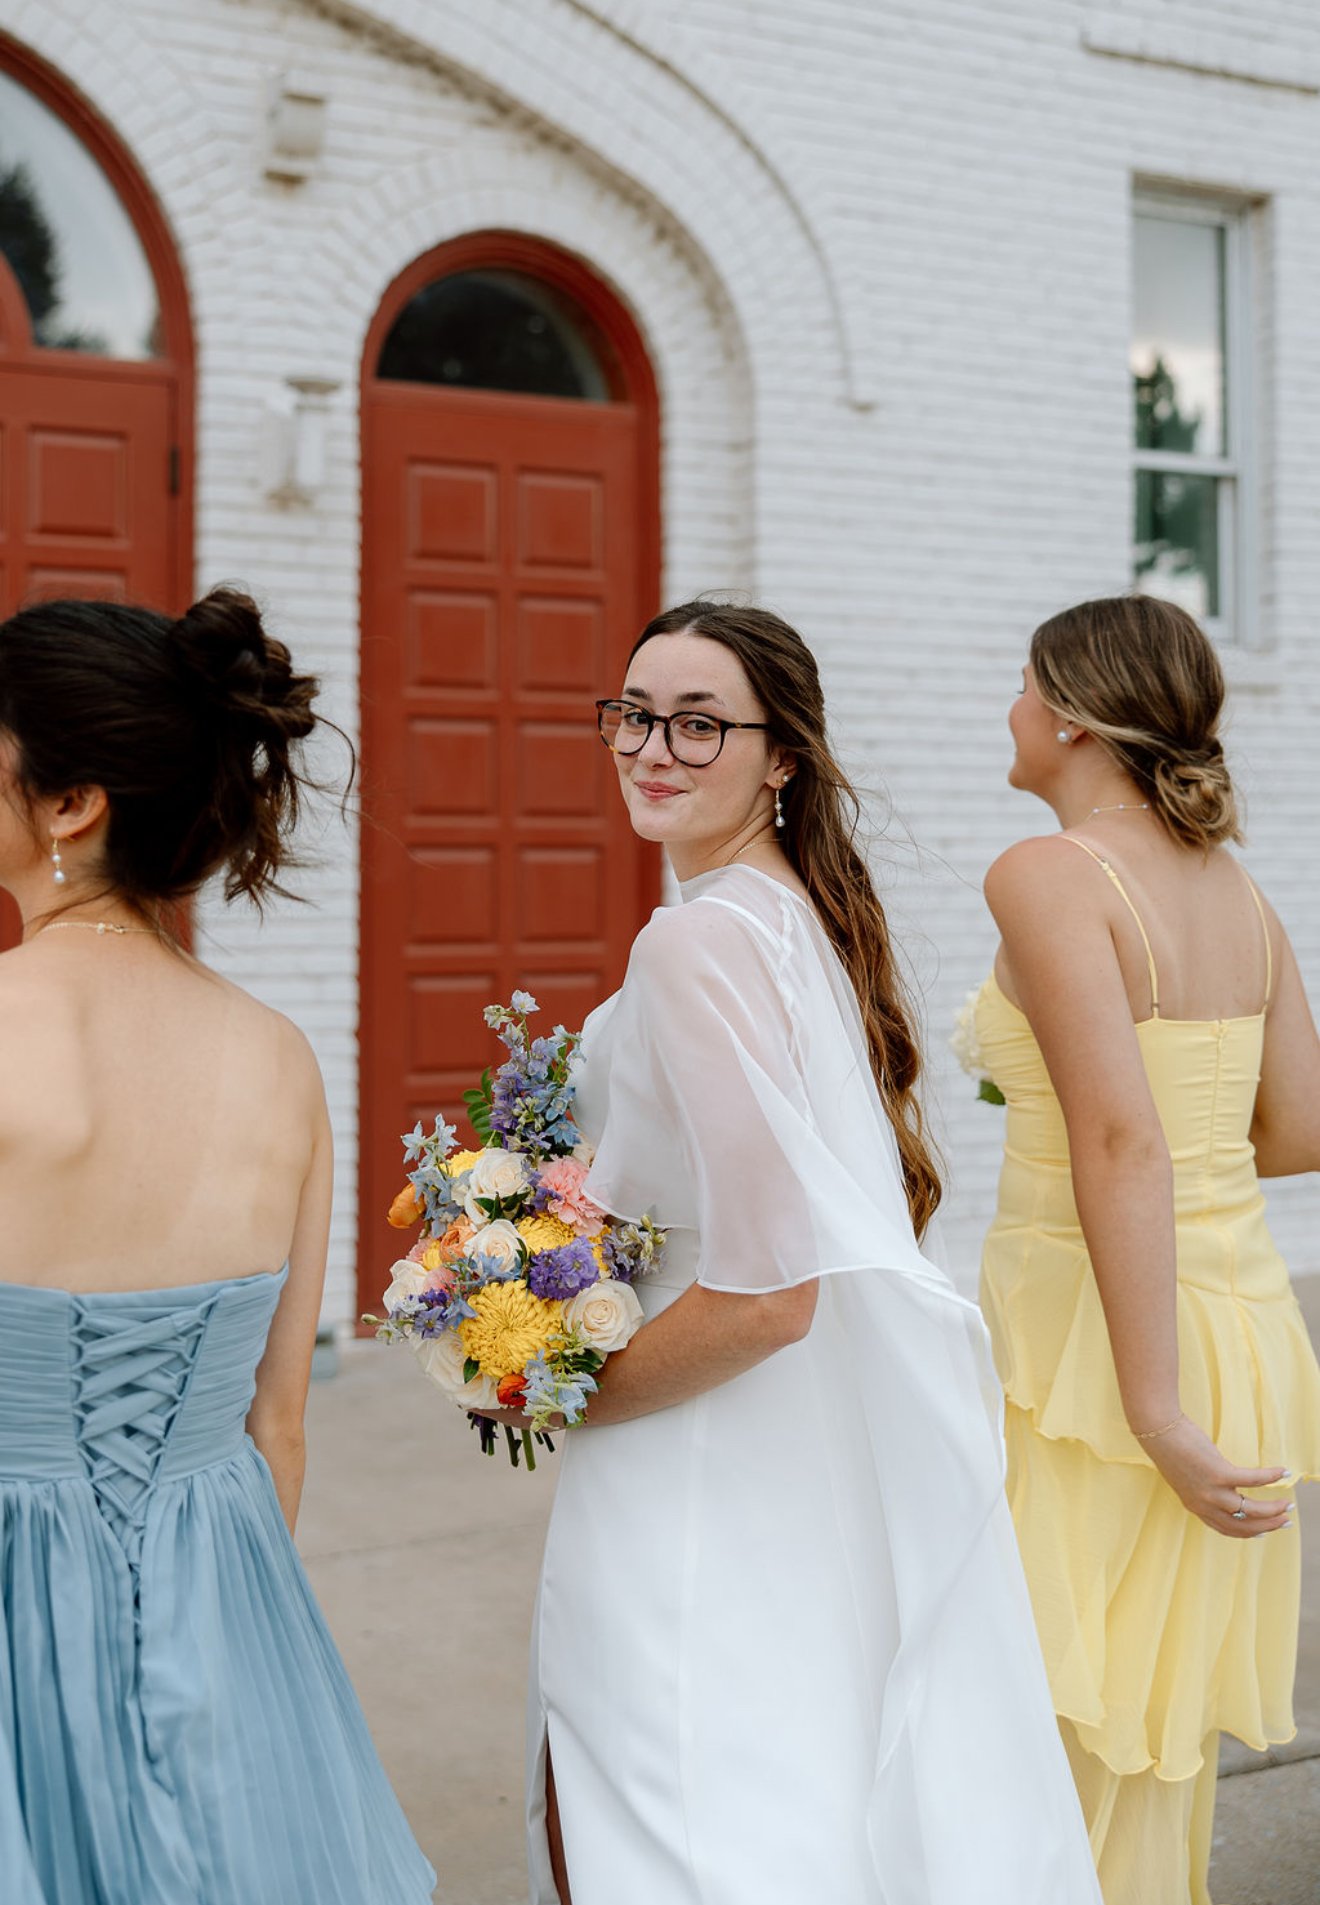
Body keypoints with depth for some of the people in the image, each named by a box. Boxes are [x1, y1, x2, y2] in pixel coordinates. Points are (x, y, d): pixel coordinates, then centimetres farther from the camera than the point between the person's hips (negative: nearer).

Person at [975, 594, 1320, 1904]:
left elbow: (1123, 1139, -23)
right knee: (1162, 1747, 19)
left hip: (1099, 1350, -8)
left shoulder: (1046, 876, -14)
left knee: (1065, 1753, 4)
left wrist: (1154, 1413, -21)